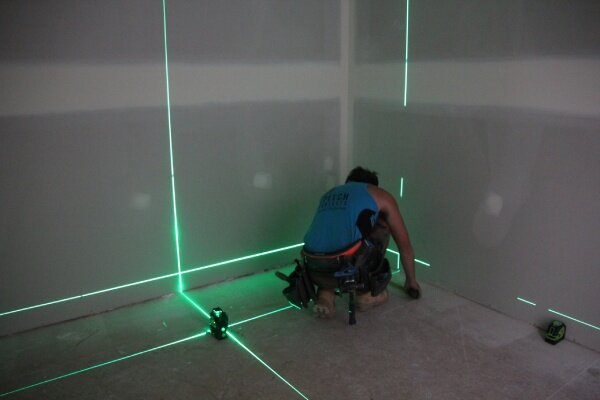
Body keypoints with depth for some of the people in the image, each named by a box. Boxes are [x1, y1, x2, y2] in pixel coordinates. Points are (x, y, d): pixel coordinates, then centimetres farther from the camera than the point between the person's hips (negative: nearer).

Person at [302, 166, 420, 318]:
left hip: (315, 271, 4)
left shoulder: (329, 194, 32)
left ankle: (325, 295, 13)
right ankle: (367, 293, 22)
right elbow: (404, 245, 27)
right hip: (345, 265, -4)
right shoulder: (381, 196, 20)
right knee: (381, 227, 24)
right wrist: (411, 280, 42)